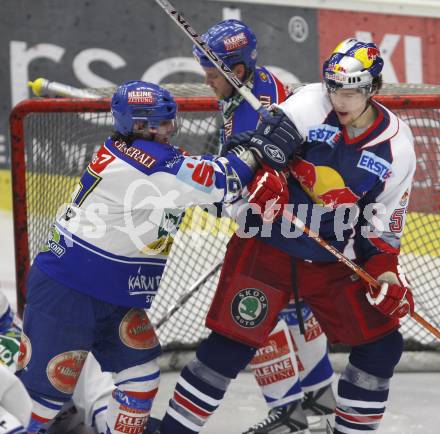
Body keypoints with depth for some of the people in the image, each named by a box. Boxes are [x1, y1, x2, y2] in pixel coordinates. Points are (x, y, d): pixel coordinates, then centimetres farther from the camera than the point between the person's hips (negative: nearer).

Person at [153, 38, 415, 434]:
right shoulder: (312, 104, -11)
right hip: (268, 245, -3)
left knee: (381, 345, 1)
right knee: (231, 342, -9)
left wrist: (386, 268, -6)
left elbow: (384, 221, 4)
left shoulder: (396, 145, -3)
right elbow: (272, 139, -25)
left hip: (332, 262, 4)